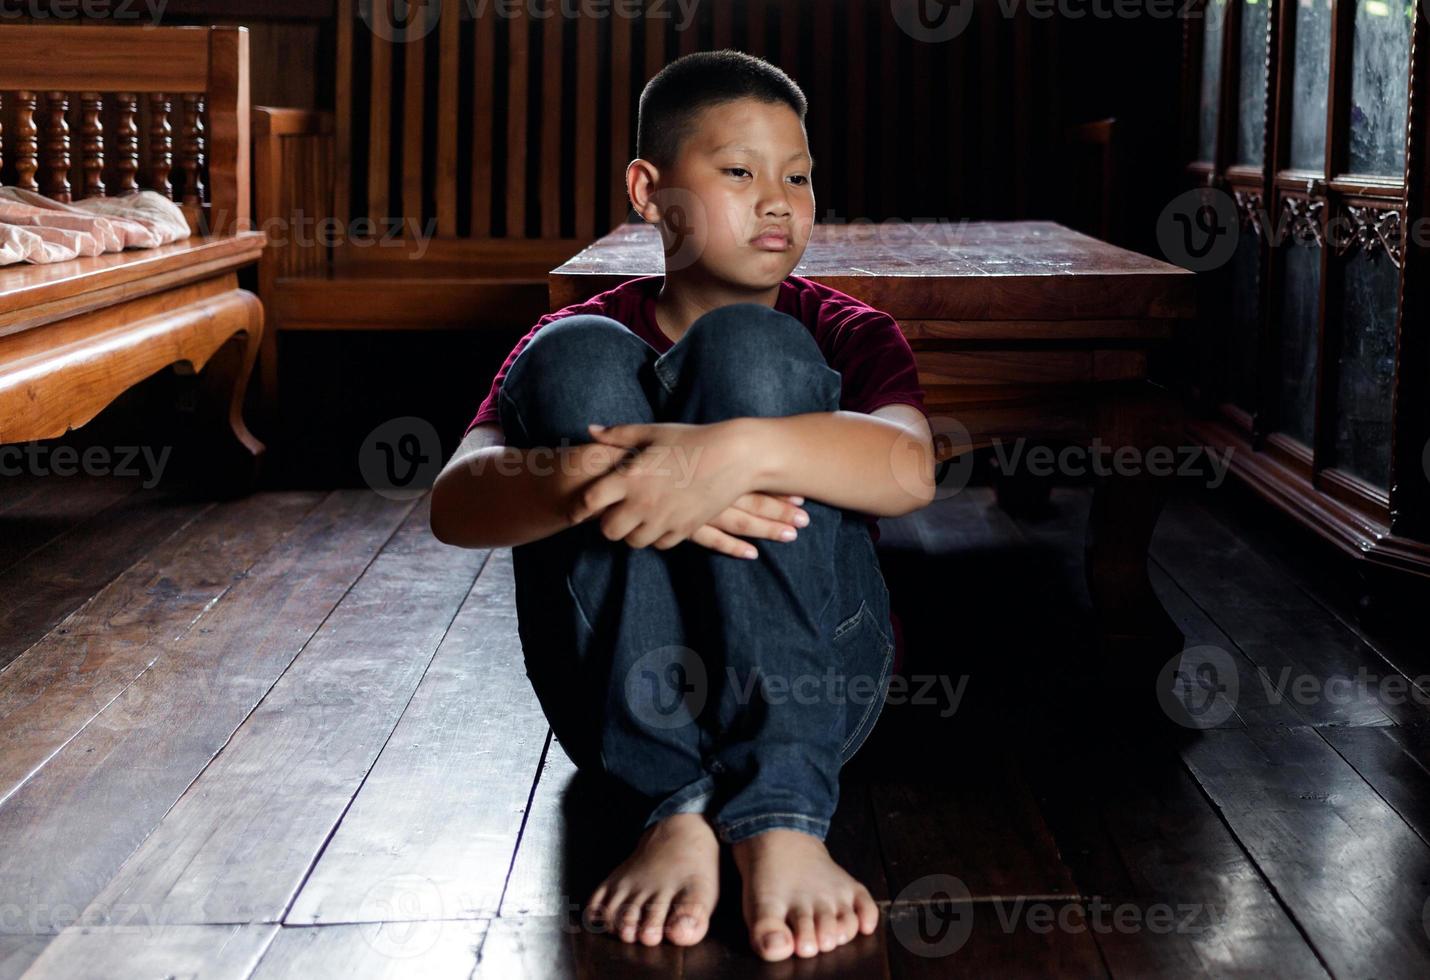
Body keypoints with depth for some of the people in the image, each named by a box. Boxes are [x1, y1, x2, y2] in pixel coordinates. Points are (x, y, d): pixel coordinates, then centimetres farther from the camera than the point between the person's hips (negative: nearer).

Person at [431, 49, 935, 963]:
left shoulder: (848, 333, 6)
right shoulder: (587, 331, 7)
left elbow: (908, 468, -19)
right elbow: (456, 501, -12)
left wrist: (738, 451, -38)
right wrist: (599, 477, -34)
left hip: (812, 676, -1)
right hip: (622, 693, 1)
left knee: (748, 347, -19)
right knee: (577, 359, -17)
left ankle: (780, 812, -32)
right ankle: (679, 805, -30)